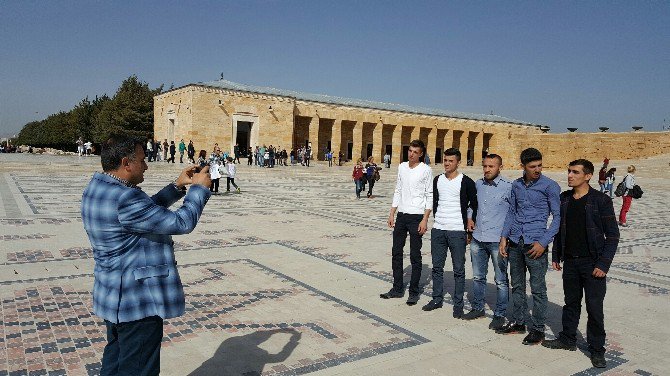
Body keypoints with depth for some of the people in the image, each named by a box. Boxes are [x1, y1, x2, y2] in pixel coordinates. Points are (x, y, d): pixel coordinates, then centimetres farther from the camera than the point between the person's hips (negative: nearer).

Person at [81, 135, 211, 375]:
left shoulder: (98, 187, 4)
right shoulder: (124, 199, -28)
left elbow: (150, 211, 15)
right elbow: (181, 223, -24)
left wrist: (178, 186, 11)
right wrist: (199, 188, -10)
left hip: (115, 296, 11)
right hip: (138, 301, -10)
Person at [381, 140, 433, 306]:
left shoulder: (426, 170, -7)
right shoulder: (402, 167, 9)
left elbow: (430, 197, -8)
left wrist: (425, 219, -14)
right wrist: (392, 214, 10)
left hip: (416, 216, -6)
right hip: (401, 215, 6)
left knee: (415, 256, 2)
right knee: (396, 253, 11)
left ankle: (414, 292, 13)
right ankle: (397, 288, 23)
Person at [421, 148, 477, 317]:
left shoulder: (466, 182, -5)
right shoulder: (437, 180, 9)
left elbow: (474, 204, 2)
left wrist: (470, 221, -4)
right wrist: (437, 219, 10)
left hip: (457, 231, -5)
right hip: (438, 230, 5)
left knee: (458, 270, 4)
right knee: (437, 267, 12)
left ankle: (458, 305, 14)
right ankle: (437, 299, 25)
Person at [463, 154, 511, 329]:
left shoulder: (508, 188, -10)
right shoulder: (478, 185, 6)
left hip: (498, 241, -5)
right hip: (478, 239, 5)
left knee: (501, 280, 5)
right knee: (478, 277, 16)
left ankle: (500, 315, 18)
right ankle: (477, 308, 31)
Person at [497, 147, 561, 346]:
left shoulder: (550, 186, -6)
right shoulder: (516, 185, 9)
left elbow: (558, 216, -5)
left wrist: (544, 242, -13)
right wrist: (504, 237, 7)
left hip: (535, 243, -5)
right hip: (515, 242, 5)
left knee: (538, 289, 3)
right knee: (517, 285, 14)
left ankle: (538, 329, 15)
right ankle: (517, 322, 28)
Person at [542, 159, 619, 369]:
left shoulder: (601, 200, -9)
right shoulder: (563, 199, 6)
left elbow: (613, 235, -8)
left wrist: (603, 264, -13)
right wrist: (556, 256, 11)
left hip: (593, 263, -4)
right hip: (570, 262, 4)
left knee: (594, 308, 1)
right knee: (571, 303, 15)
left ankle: (597, 350, 15)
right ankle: (568, 339, 29)